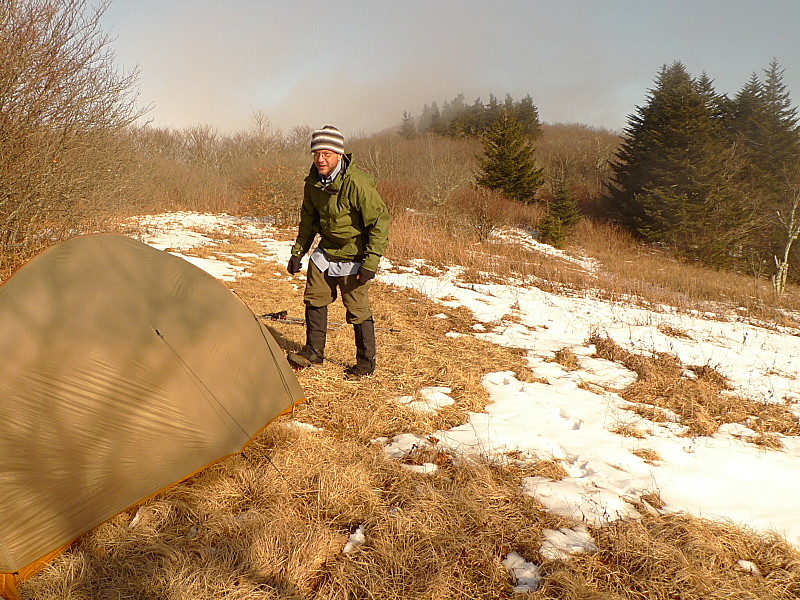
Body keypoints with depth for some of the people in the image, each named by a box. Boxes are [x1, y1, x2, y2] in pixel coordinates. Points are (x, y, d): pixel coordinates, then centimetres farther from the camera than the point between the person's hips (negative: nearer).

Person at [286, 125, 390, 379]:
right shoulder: (313, 182, -3)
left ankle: (366, 363, 16)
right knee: (315, 299, 12)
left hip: (353, 256, -7)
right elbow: (308, 220, 12)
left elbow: (380, 221, -22)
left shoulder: (357, 183, -26)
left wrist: (371, 262, -24)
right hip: (325, 251, 7)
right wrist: (298, 252, 10)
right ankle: (313, 352, 28)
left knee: (357, 310, -1)